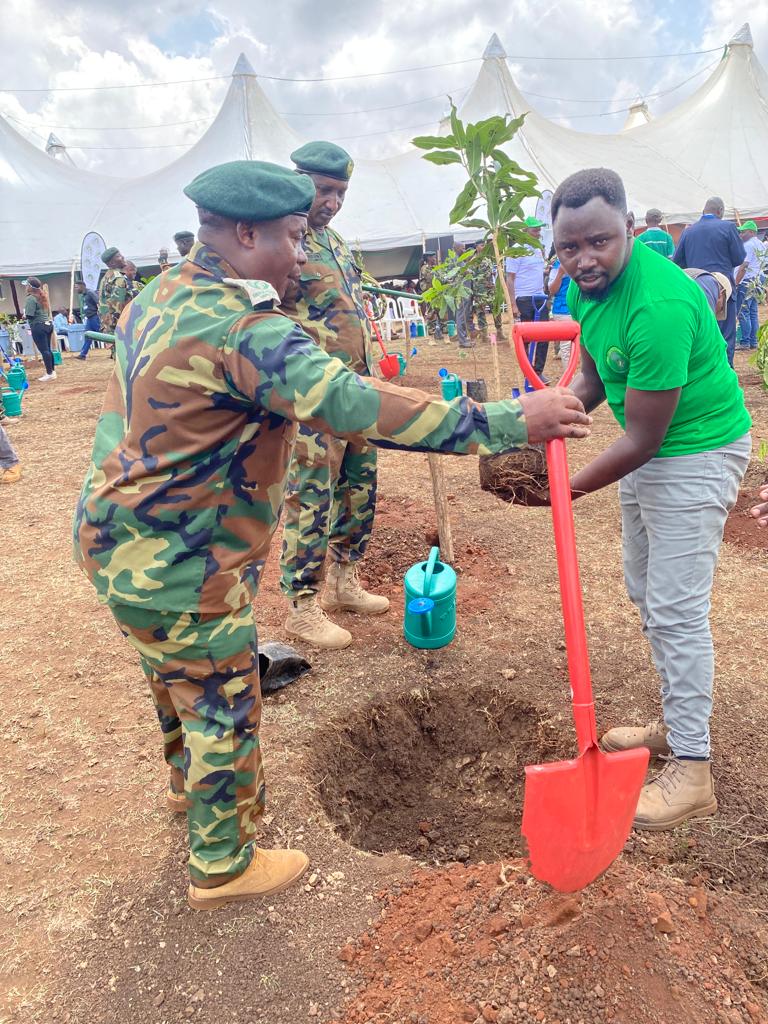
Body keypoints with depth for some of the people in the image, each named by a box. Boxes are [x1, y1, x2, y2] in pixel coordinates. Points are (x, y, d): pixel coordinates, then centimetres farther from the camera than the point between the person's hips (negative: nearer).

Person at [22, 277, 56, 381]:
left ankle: (49, 374, -4)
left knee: (44, 351, -6)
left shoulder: (30, 298, -13)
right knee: (48, 349, 14)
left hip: (38, 327, -9)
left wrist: (24, 316, 3)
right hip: (48, 324, 9)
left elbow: (29, 315, -19)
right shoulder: (41, 296, 14)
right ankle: (52, 371, 19)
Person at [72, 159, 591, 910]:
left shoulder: (159, 297, 6)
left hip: (118, 535, 10)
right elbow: (354, 404, -34)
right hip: (175, 565, -10)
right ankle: (223, 867, 31)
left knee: (180, 681, 30)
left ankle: (189, 786, 56)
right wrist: (509, 422, -31)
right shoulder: (242, 326, -26)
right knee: (224, 707, 9)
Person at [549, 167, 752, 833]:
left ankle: (691, 772, 7)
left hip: (696, 456, -9)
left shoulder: (658, 305, -32)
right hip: (646, 452, 10)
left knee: (677, 610, -7)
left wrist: (567, 488, -21)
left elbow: (643, 439, -29)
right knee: (646, 594, 17)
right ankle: (678, 725, 33)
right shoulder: (587, 287, -3)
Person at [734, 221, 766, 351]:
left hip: (747, 282, -10)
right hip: (757, 282, 10)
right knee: (753, 313, 11)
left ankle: (745, 342, -7)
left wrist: (735, 283, -16)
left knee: (743, 313, -7)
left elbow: (743, 266, -18)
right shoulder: (762, 245, 17)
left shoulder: (748, 245, -12)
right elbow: (764, 265, 19)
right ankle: (753, 342, 12)